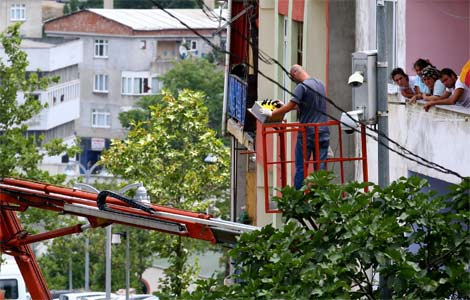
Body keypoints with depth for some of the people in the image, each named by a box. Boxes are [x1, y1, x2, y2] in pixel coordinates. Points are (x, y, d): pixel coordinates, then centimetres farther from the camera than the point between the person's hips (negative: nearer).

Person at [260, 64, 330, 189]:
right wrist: (289, 106, 28)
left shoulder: (302, 87, -12)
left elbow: (290, 106, -15)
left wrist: (271, 113, -2)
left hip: (307, 133, -6)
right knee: (321, 167, 5)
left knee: (300, 167, 2)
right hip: (323, 132, 6)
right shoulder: (320, 84, 12)